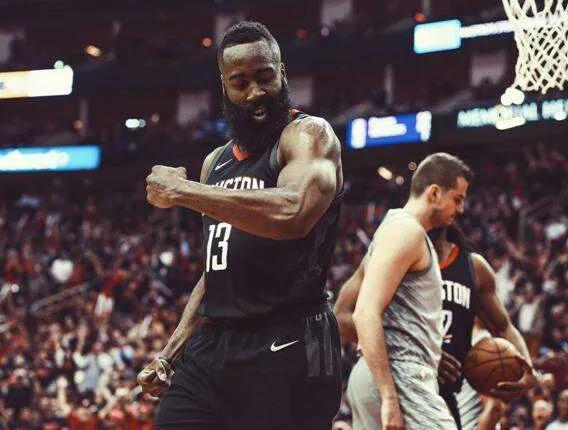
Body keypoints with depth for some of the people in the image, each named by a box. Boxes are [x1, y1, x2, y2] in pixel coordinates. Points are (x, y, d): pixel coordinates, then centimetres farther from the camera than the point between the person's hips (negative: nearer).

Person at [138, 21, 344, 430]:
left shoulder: (309, 135, -5)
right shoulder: (216, 162, 19)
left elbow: (292, 213, -27)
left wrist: (181, 191, -19)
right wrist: (170, 352, 17)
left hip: (284, 350, -7)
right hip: (210, 348, 7)